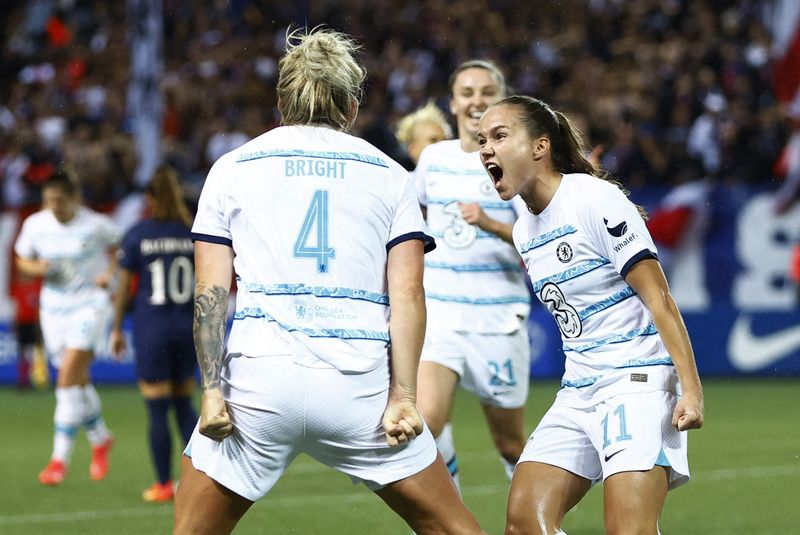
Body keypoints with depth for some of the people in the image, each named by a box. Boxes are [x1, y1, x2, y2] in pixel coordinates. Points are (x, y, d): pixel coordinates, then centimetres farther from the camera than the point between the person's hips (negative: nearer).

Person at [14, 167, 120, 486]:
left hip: (90, 303, -5)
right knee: (78, 380, 12)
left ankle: (60, 458, -16)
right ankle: (100, 440, 36)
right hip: (54, 307, 5)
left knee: (68, 376, -17)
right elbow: (22, 259, 11)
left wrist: (110, 273, -10)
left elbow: (117, 246, 7)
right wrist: (36, 268, -11)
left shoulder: (95, 225, -11)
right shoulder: (35, 225, -3)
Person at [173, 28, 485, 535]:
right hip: (360, 381, 0)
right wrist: (403, 396, -2)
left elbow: (211, 290, 3)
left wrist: (212, 389, -2)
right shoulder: (389, 174, 13)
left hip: (258, 379, 0)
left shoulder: (232, 167, 14)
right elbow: (407, 293, 1)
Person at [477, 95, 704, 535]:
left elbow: (659, 299, -15)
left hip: (638, 381, -8)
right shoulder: (524, 231, 12)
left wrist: (691, 389, -20)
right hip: (577, 393, 8)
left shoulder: (595, 200, -12)